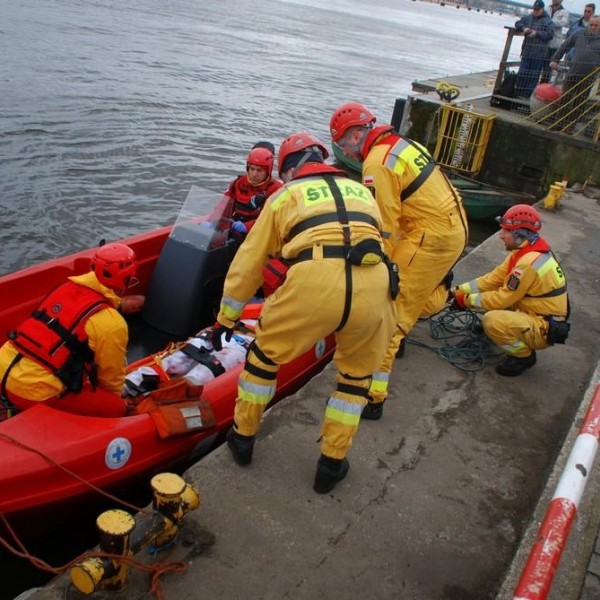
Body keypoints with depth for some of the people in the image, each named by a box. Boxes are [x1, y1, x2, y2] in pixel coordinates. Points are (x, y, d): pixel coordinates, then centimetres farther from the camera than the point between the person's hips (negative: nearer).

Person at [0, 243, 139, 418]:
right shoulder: (112, 324, -13)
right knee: (116, 407, 4)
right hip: (34, 394, -8)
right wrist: (113, 399, 23)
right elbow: (111, 377, 2)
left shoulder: (66, 287, 8)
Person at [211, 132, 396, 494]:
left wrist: (226, 319, 35)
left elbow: (247, 264, 25)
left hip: (314, 280, -2)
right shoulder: (361, 191, 33)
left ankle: (243, 437, 39)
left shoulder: (284, 195, 25)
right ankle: (332, 465, 33)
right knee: (357, 374, 27)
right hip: (374, 284, 3)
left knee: (266, 352, 24)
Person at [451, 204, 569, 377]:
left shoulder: (529, 263, -28)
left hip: (544, 329, -10)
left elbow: (502, 300, -22)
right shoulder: (525, 251, 2)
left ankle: (523, 356, -4)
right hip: (533, 314, 10)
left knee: (491, 320, -29)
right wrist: (459, 290, -2)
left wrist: (467, 300, -11)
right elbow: (493, 279, 4)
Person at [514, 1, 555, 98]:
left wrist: (537, 33, -20)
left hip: (539, 54, -4)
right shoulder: (528, 18, 11)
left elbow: (550, 34, -11)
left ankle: (526, 94, 3)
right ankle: (519, 93, 17)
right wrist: (523, 28, -6)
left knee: (533, 75, -1)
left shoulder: (548, 21, -3)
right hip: (527, 51, 4)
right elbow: (518, 23, 14)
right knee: (522, 73, 8)